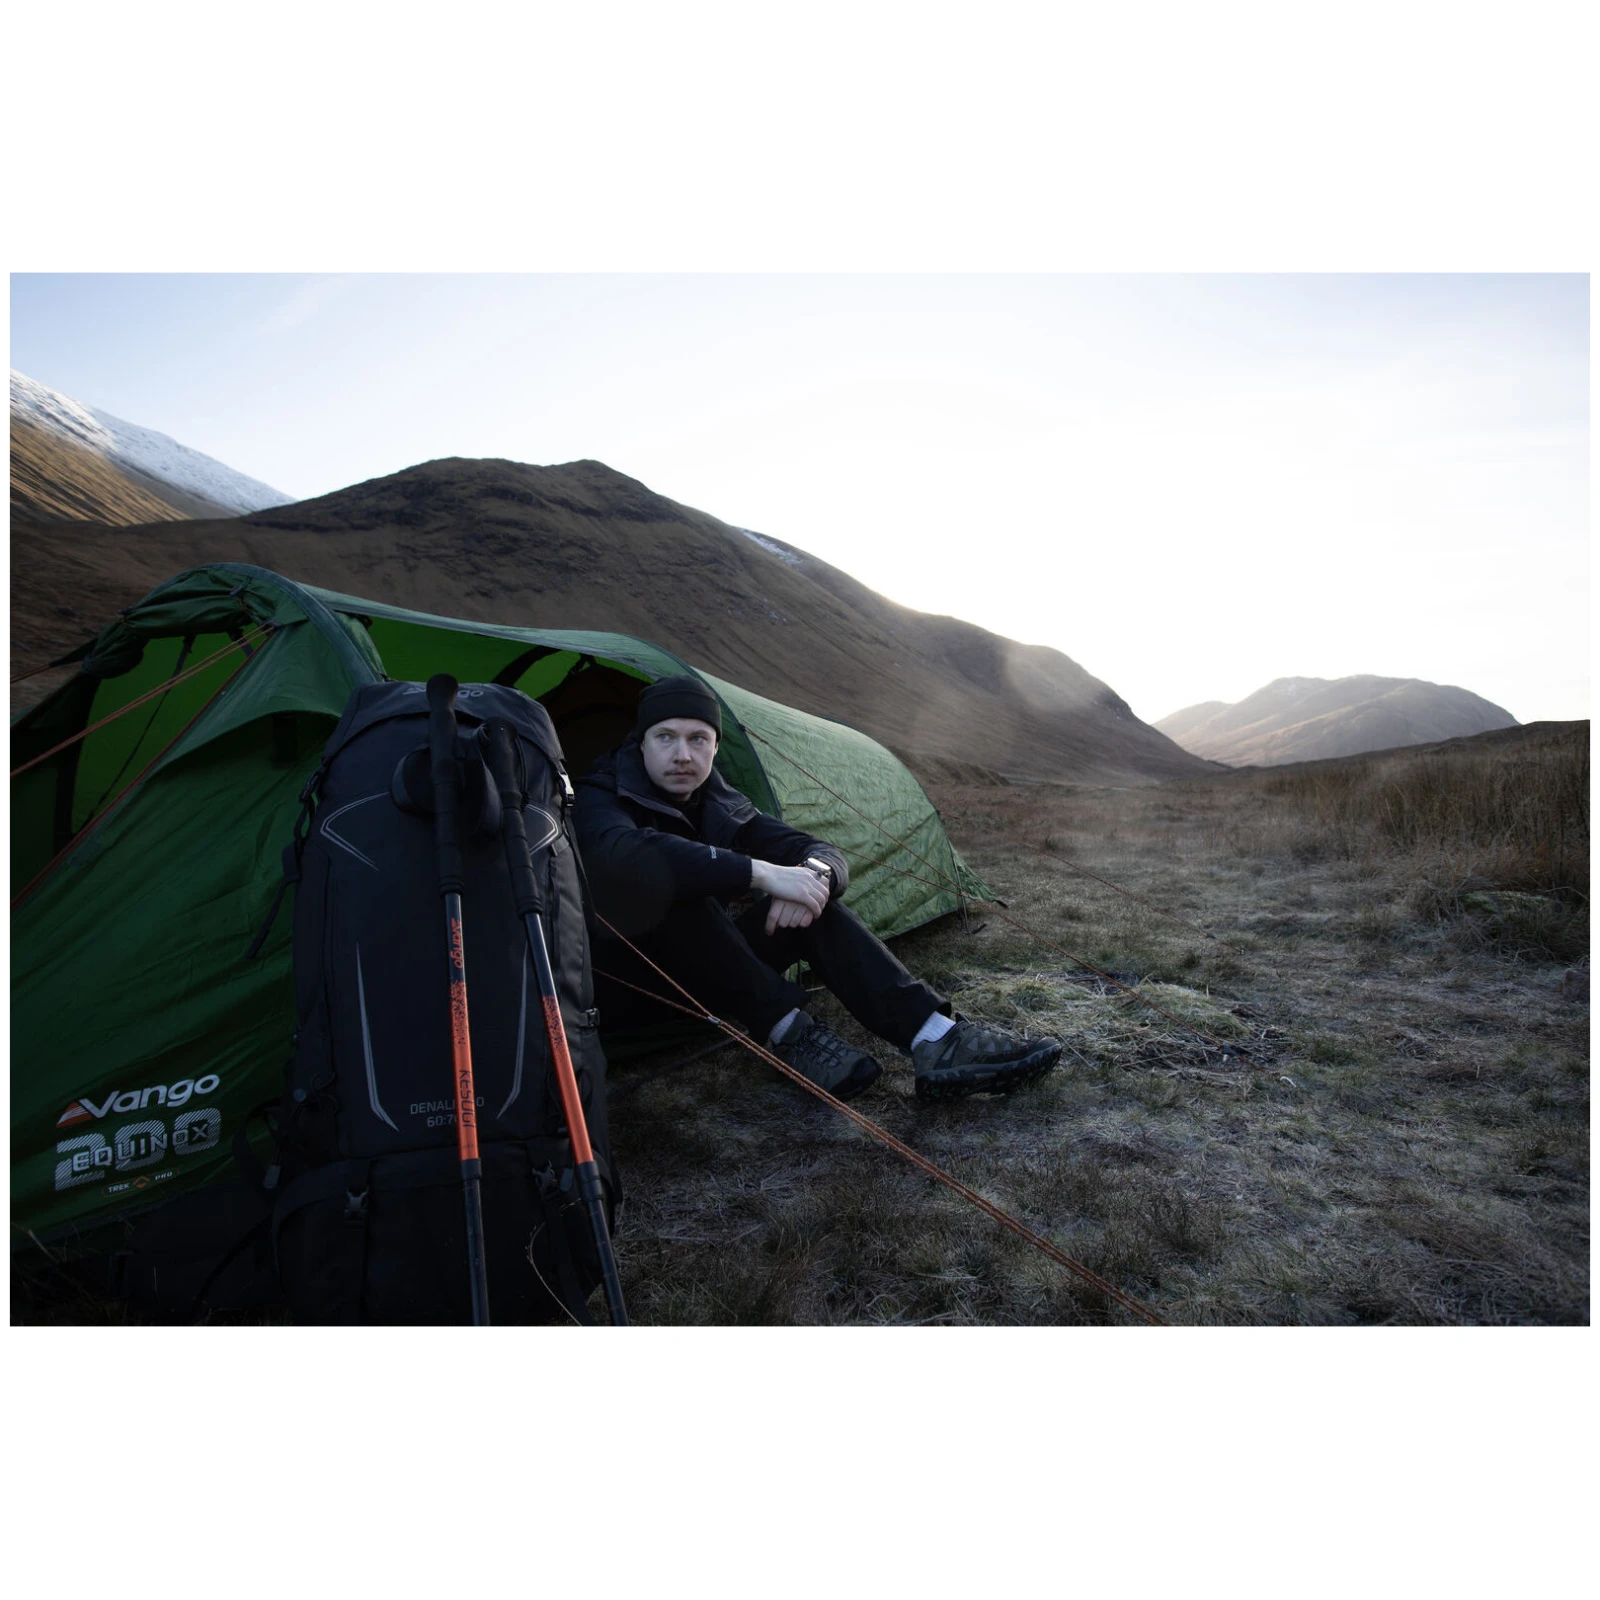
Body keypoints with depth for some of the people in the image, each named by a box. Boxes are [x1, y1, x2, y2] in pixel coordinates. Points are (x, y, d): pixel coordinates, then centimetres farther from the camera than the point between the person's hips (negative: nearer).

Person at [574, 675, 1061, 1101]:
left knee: (813, 897, -16)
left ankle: (937, 1040, -27)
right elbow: (623, 853, -43)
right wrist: (761, 873, -45)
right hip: (620, 986, -6)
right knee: (664, 882, -36)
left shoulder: (720, 804, 3)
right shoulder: (601, 796, -17)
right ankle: (789, 1032, -29)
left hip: (700, 975, 6)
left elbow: (823, 853, -3)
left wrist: (813, 871, -30)